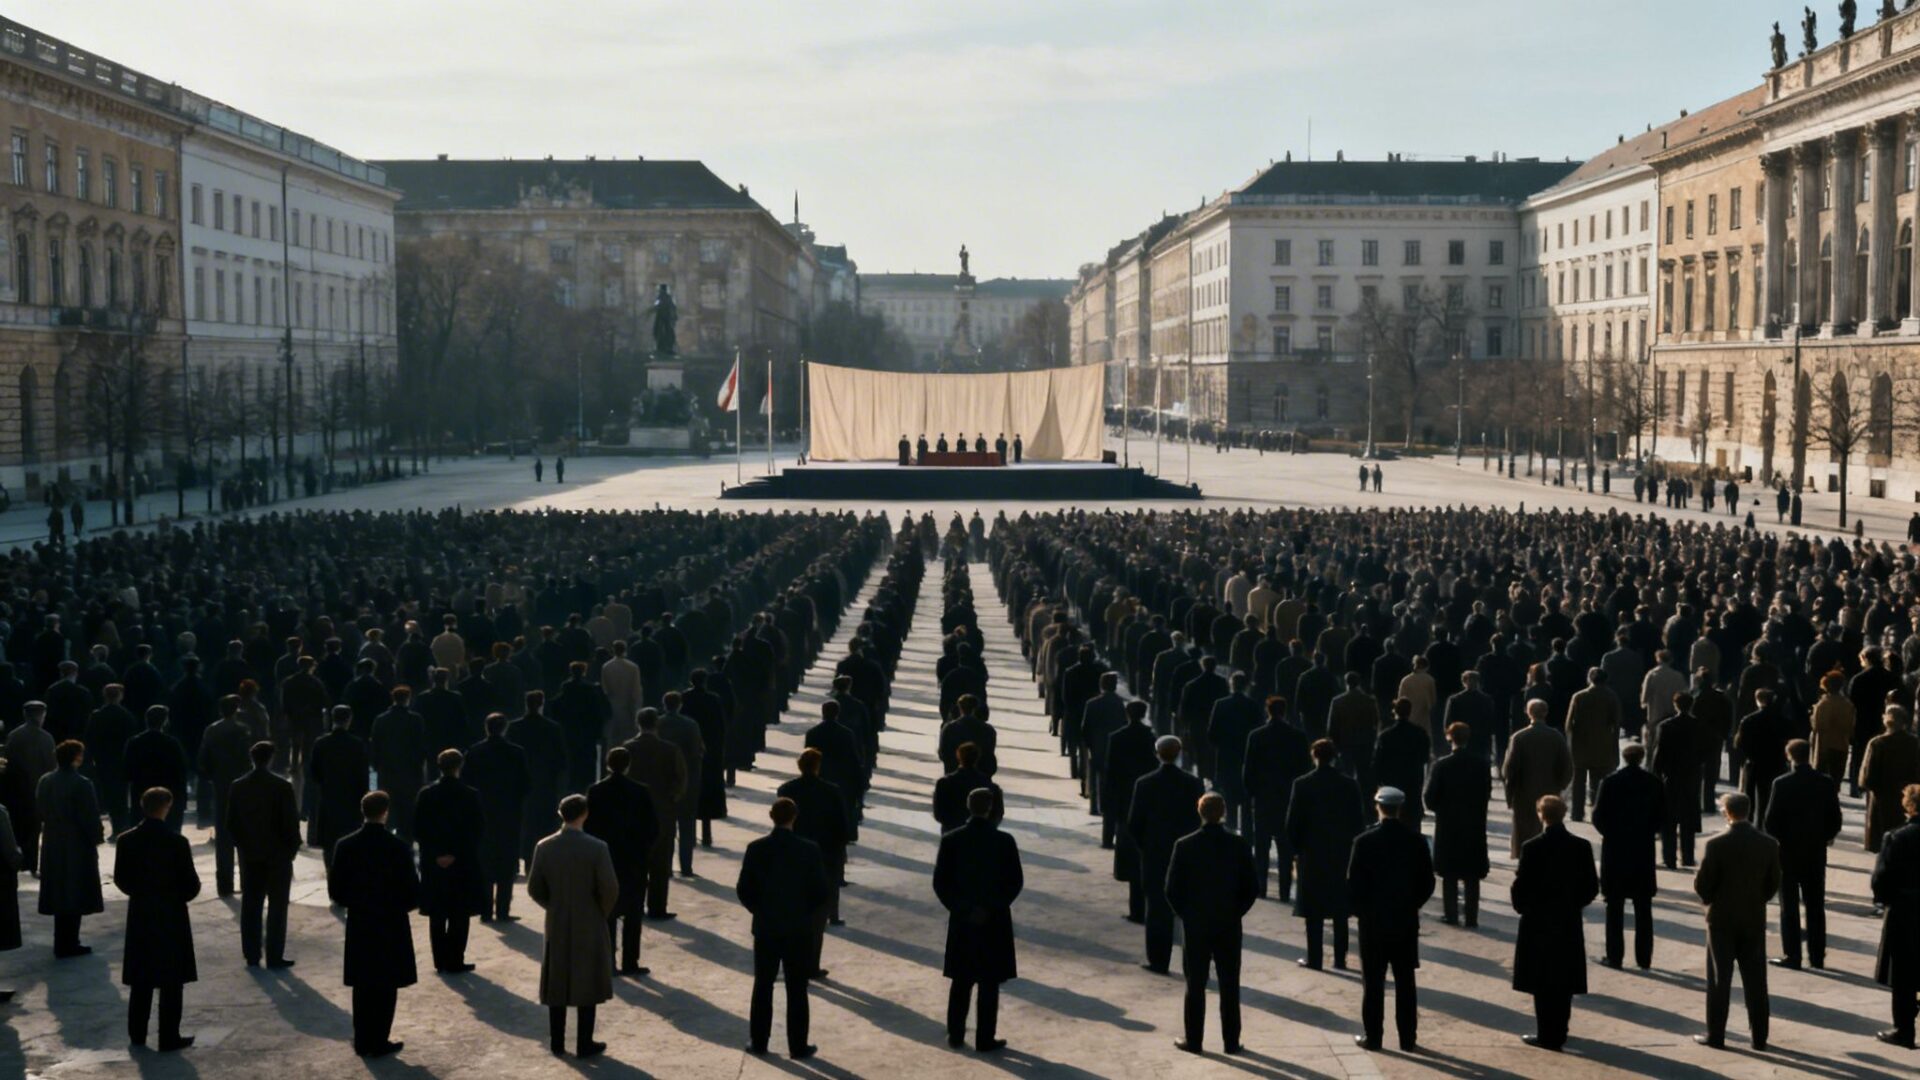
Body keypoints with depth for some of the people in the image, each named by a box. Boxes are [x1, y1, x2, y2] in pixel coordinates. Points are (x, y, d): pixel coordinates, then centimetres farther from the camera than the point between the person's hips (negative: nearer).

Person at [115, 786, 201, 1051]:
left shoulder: (125, 841, -5)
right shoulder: (177, 842, -17)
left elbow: (121, 880, 2)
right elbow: (191, 884, -13)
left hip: (139, 916, 4)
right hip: (171, 917, -4)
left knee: (140, 980, 16)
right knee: (171, 982, 4)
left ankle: (137, 1034, 22)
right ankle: (169, 1038, 6)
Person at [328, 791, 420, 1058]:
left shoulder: (345, 845, -5)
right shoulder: (399, 847, -14)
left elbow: (336, 891, -2)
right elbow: (412, 894, -12)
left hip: (358, 926, 3)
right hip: (391, 927, -3)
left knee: (363, 987, 13)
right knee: (386, 988, 6)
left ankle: (362, 1041, 17)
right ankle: (379, 1043, 7)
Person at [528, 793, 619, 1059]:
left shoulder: (544, 847, -6)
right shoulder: (597, 848, -16)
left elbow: (534, 889, -1)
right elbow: (609, 889, -15)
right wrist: (602, 913, 4)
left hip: (556, 926, 3)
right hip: (589, 927, -3)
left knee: (556, 985, 13)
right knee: (587, 985, 7)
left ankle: (557, 1042, 19)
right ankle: (584, 1044, 9)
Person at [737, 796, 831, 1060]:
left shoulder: (756, 849, -7)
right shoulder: (810, 850, -11)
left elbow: (744, 890, -4)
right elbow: (821, 891, -8)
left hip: (765, 928, 1)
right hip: (799, 929, -1)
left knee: (763, 987, 13)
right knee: (797, 990, 5)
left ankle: (758, 1041, 18)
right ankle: (798, 1046, 8)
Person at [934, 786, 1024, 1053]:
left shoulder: (951, 840, -5)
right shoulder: (1004, 841, -9)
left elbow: (940, 883, -4)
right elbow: (1015, 882, -9)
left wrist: (960, 909, 2)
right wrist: (990, 909, -4)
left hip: (961, 920, 2)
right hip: (994, 922, -2)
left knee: (961, 980, 15)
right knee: (989, 982, 5)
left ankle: (955, 1034, 19)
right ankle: (985, 1039, 7)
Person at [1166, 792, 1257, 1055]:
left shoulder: (1185, 845, -10)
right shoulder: (1239, 845, -6)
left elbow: (1172, 889, -7)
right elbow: (1250, 888, -3)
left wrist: (1185, 915, 7)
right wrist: (1235, 913, 9)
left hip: (1195, 925, -1)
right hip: (1230, 926, 1)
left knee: (1195, 986, 7)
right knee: (1230, 986, 8)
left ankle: (1193, 1040, 11)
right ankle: (1231, 1041, 11)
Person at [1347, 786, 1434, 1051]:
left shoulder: (1364, 841, -12)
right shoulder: (1416, 841, -4)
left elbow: (1354, 883, -10)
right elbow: (1427, 883, 0)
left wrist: (1361, 910, 7)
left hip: (1373, 920, -2)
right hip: (1406, 921, 2)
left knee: (1373, 982, 5)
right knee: (1405, 981, 9)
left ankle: (1372, 1036, 7)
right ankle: (1408, 1037, 12)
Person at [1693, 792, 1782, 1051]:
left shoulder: (1716, 845, -16)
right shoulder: (1769, 844, -5)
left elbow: (1701, 885, -12)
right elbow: (1773, 884, 2)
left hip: (1722, 920, -3)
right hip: (1755, 920, 3)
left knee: (1719, 980, 5)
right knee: (1755, 980, 10)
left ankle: (1715, 1035, 9)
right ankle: (1759, 1036, 14)